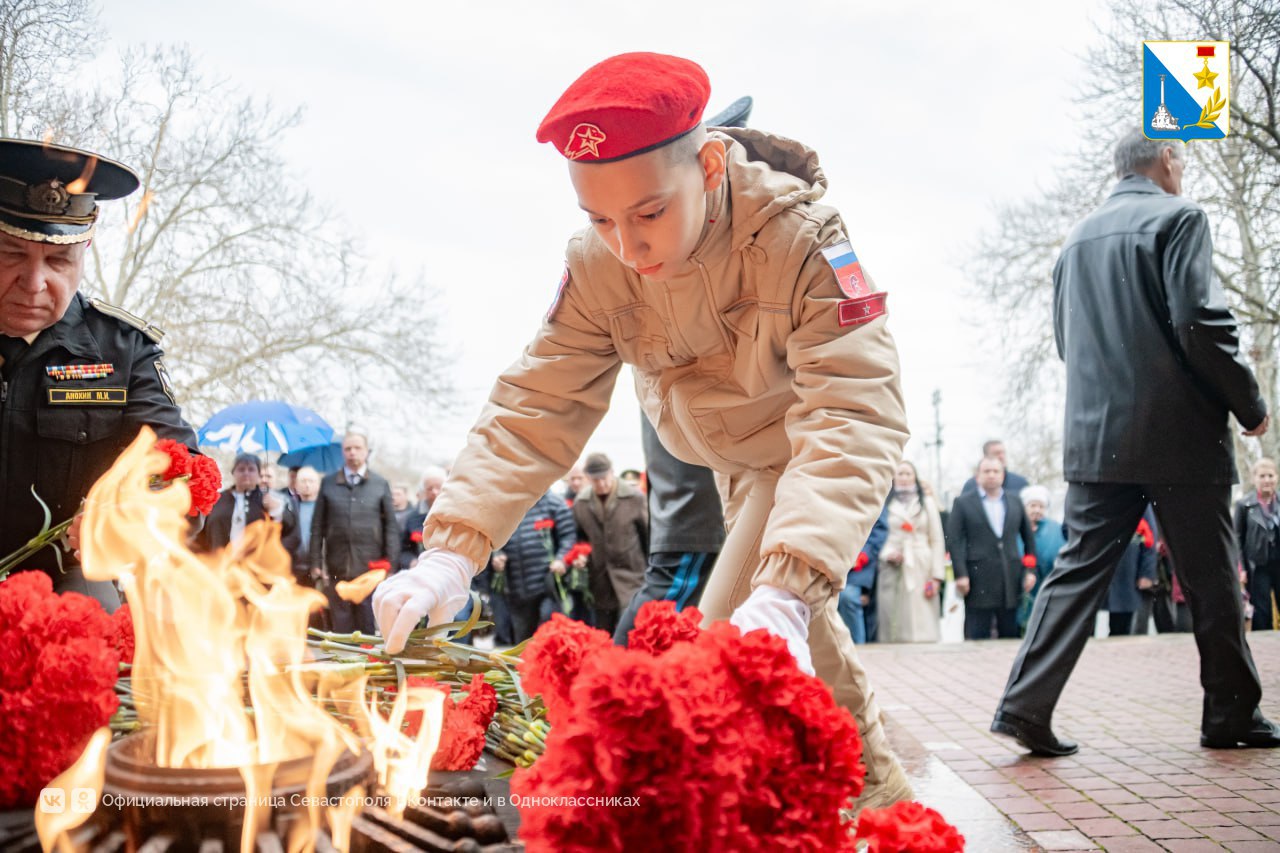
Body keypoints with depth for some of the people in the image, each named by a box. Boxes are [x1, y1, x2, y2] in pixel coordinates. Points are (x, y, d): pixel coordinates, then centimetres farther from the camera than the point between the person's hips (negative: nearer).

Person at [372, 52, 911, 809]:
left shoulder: (801, 240, -37)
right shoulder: (598, 265, -22)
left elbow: (852, 419, -44)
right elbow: (537, 407, -24)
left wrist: (784, 590, -57)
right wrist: (451, 552, -37)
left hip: (813, 448, -6)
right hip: (733, 461, 6)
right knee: (802, 634, 19)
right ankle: (876, 788, 42)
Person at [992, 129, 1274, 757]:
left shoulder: (1077, 238, 15)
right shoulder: (1178, 218, -5)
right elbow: (1200, 322, -15)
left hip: (1095, 437, 5)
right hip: (1179, 432, -5)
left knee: (1078, 569, 5)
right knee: (1210, 579, 8)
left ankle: (1025, 706, -2)